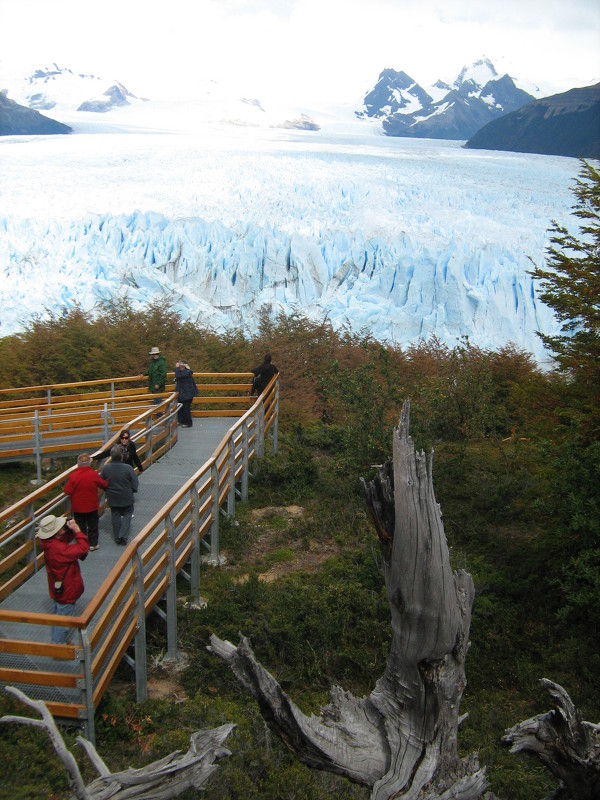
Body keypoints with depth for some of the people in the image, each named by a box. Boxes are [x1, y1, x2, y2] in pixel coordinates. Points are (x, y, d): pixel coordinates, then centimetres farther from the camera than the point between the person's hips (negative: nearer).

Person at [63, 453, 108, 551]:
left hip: (78, 507, 0)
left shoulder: (73, 476, -18)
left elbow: (67, 491, -14)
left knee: (81, 526, 13)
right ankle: (93, 544, 21)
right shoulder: (94, 474, -15)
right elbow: (104, 484, -1)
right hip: (92, 506, 1)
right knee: (93, 525, 16)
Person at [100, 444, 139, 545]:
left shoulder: (105, 468, -16)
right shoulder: (128, 468, -23)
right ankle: (123, 535, 4)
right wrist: (131, 491, 9)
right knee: (127, 514, 17)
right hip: (127, 498, -2)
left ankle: (117, 537, 24)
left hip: (112, 498, 2)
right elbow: (135, 484, -14)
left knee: (115, 516, 17)